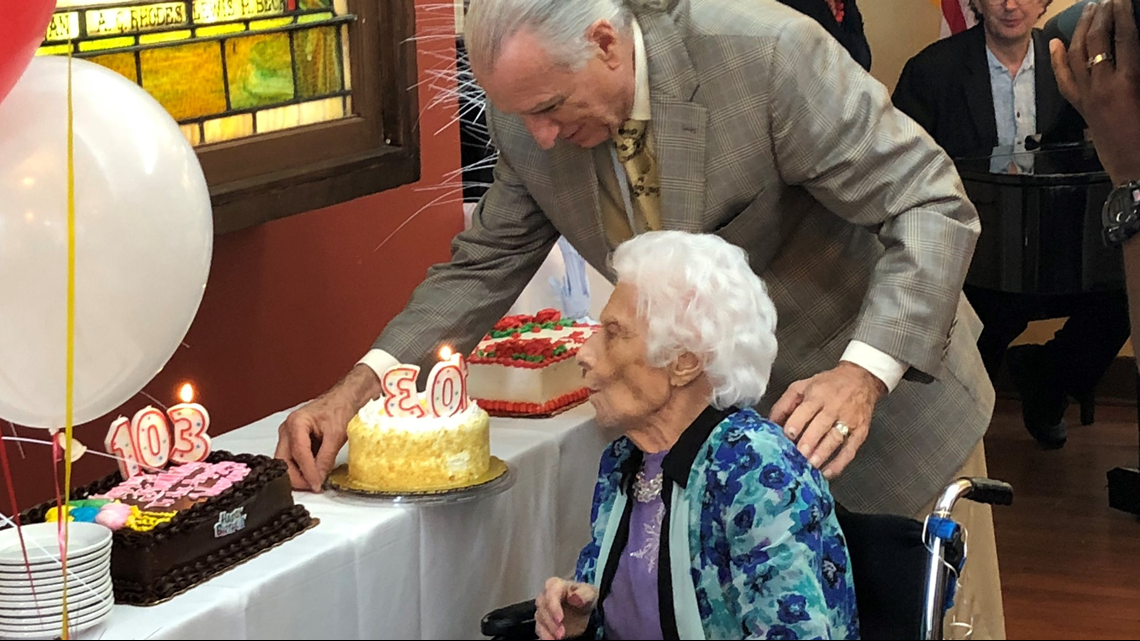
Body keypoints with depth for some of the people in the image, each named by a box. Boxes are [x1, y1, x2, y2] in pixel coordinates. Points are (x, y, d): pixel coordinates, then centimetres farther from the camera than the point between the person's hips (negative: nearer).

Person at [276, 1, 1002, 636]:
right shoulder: (531, 121, -13)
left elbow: (931, 205, -26)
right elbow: (485, 266, 0)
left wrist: (862, 375, -40)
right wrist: (362, 384, -14)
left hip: (889, 385, -4)